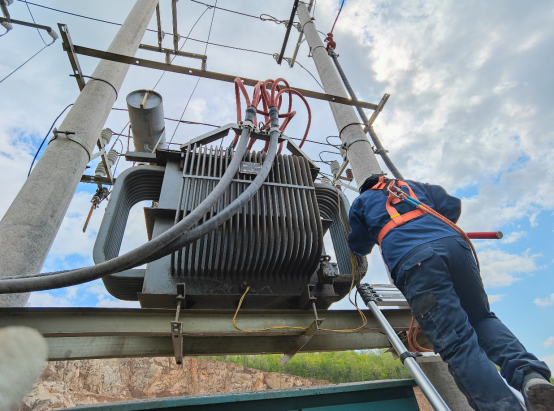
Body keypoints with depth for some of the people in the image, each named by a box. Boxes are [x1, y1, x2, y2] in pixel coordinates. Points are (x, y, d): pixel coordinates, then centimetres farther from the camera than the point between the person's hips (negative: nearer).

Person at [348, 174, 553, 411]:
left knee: (458, 343, -7)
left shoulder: (362, 201, 26)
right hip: (453, 245, 4)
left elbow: (359, 247, 29)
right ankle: (530, 372, -3)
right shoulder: (415, 186, 35)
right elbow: (452, 206, 27)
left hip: (412, 260, -4)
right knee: (482, 318, 19)